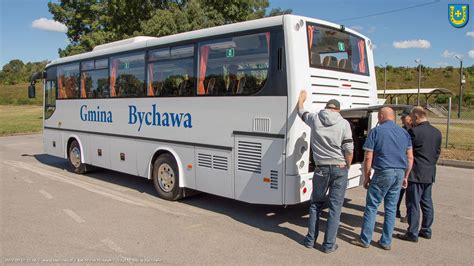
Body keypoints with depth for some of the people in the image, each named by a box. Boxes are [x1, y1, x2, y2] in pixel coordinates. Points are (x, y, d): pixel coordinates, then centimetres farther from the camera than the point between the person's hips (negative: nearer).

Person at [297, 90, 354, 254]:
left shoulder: (315, 119, 1)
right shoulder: (343, 123, -4)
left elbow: (301, 112, 22)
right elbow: (349, 149, -10)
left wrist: (301, 99, 41)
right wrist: (347, 166, 6)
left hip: (321, 169, 2)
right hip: (340, 169, -1)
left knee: (316, 204, 17)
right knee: (335, 207, 7)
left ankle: (310, 240, 24)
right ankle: (329, 245, 13)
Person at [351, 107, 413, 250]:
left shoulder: (376, 131, -5)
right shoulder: (404, 133, 11)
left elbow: (368, 158, -8)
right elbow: (410, 158, 12)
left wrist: (366, 177, 2)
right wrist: (405, 177, 19)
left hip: (383, 173, -5)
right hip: (400, 173, 6)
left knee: (371, 206, 3)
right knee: (391, 208, 12)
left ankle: (365, 240, 8)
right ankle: (386, 242, 18)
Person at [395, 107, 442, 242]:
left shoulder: (414, 131, -17)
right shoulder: (437, 132, 7)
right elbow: (437, 152, 14)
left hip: (416, 174, -8)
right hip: (430, 174, 8)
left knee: (413, 204, 0)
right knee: (427, 203, 16)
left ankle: (412, 233, 6)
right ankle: (426, 230, 26)